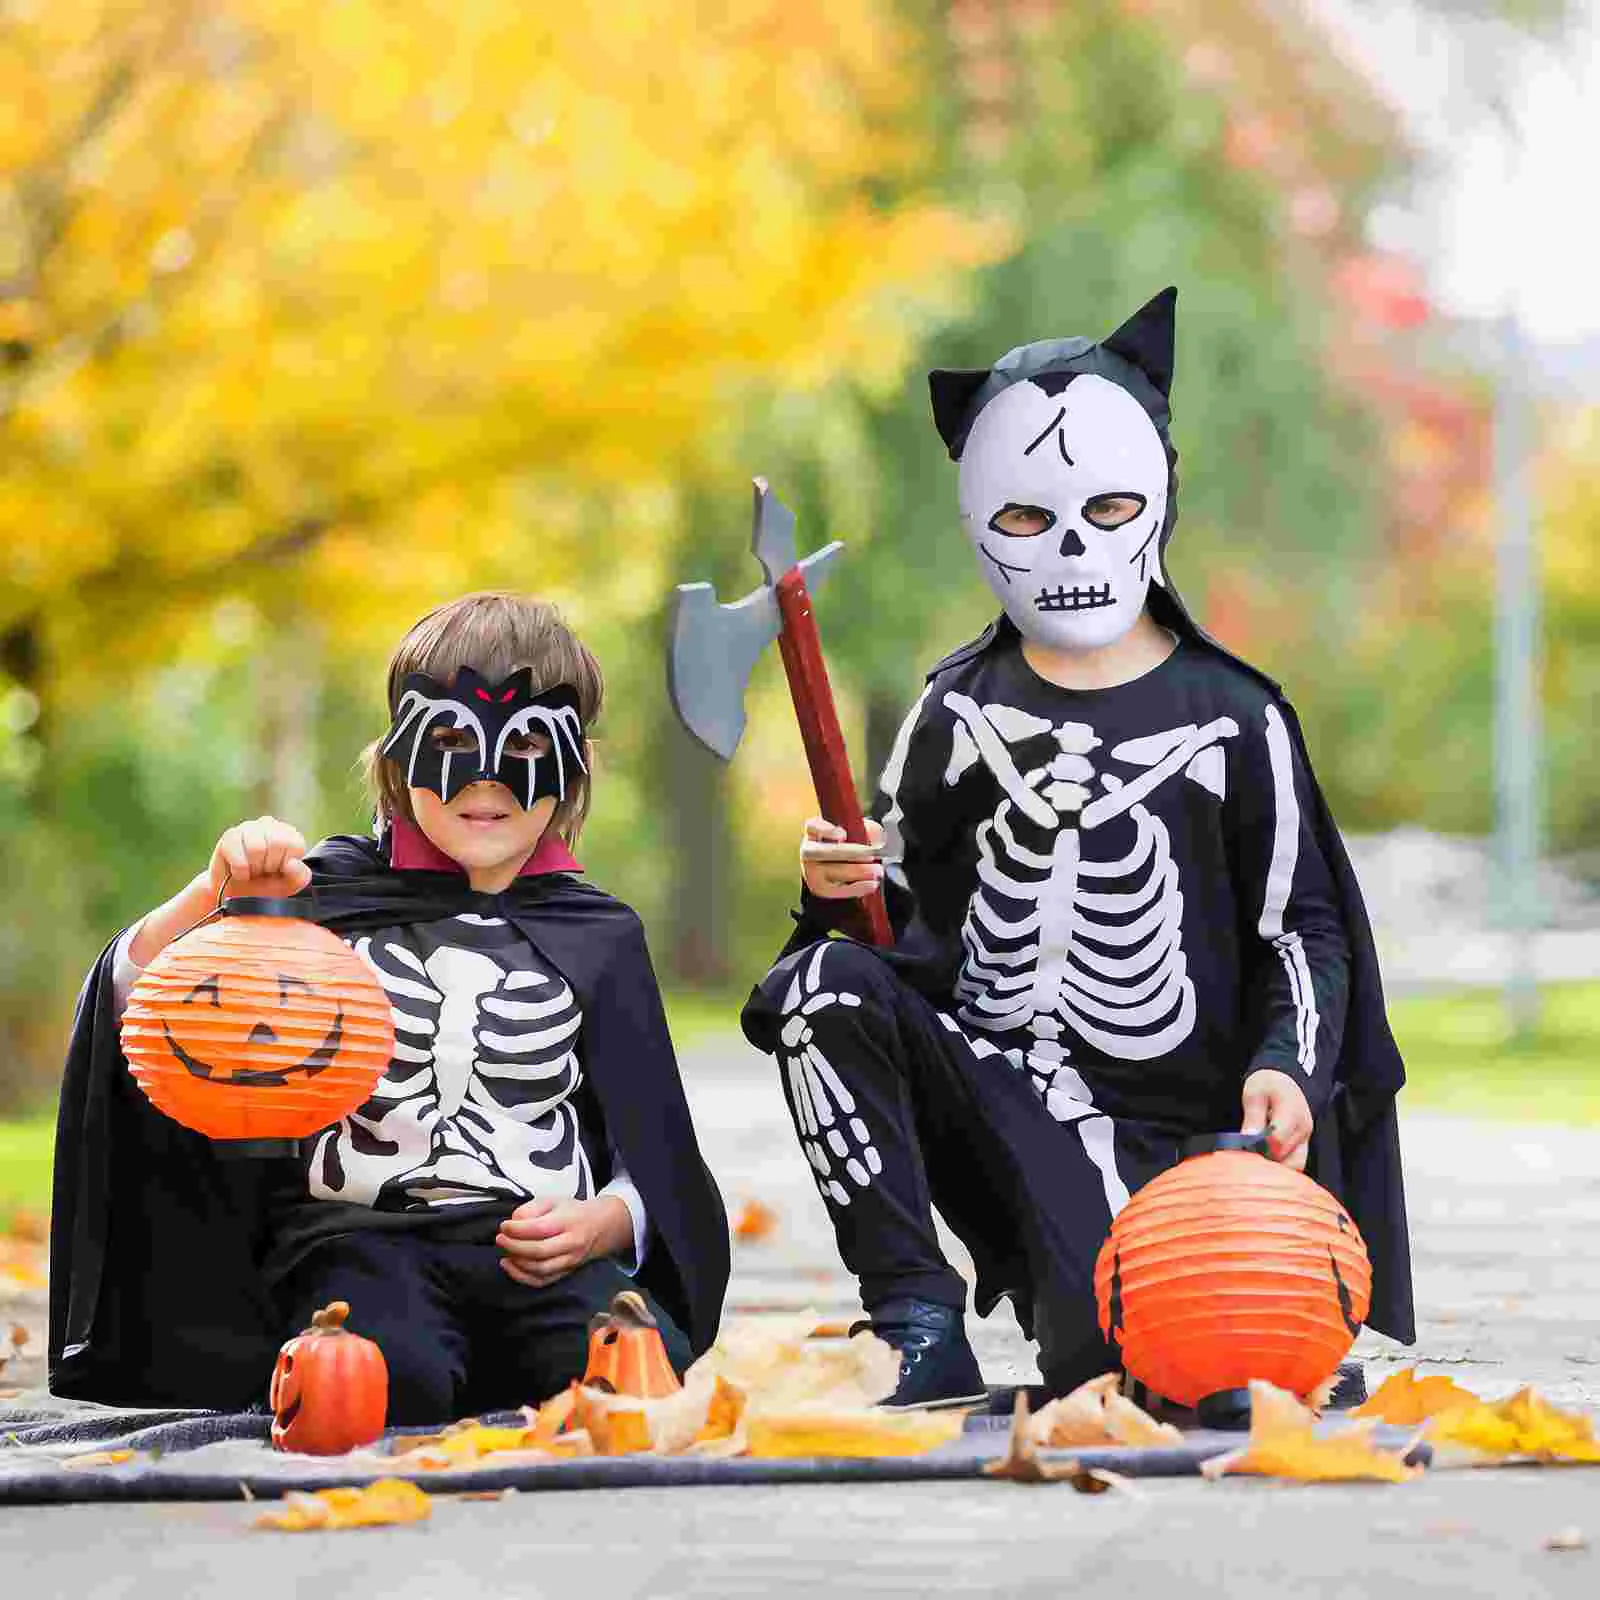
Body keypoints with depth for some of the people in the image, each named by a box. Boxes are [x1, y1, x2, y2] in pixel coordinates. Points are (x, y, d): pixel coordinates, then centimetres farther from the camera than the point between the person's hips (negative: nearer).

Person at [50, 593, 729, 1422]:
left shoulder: (599, 937, 16)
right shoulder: (329, 892, 10)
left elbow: (655, 1162, 16)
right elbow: (133, 996, 3)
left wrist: (602, 1223, -7)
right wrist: (215, 892, -15)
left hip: (541, 1250, 2)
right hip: (361, 1235, -2)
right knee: (391, 1380, -37)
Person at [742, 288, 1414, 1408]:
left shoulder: (1232, 719, 3)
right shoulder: (957, 710, 10)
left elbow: (1304, 927, 5)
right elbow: (898, 903, 16)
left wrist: (1287, 1067, -13)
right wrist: (840, 885, -7)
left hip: (1149, 1118, -3)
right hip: (979, 1071, 3)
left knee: (1108, 1365, -24)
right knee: (828, 984, -26)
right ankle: (921, 1326, -21)